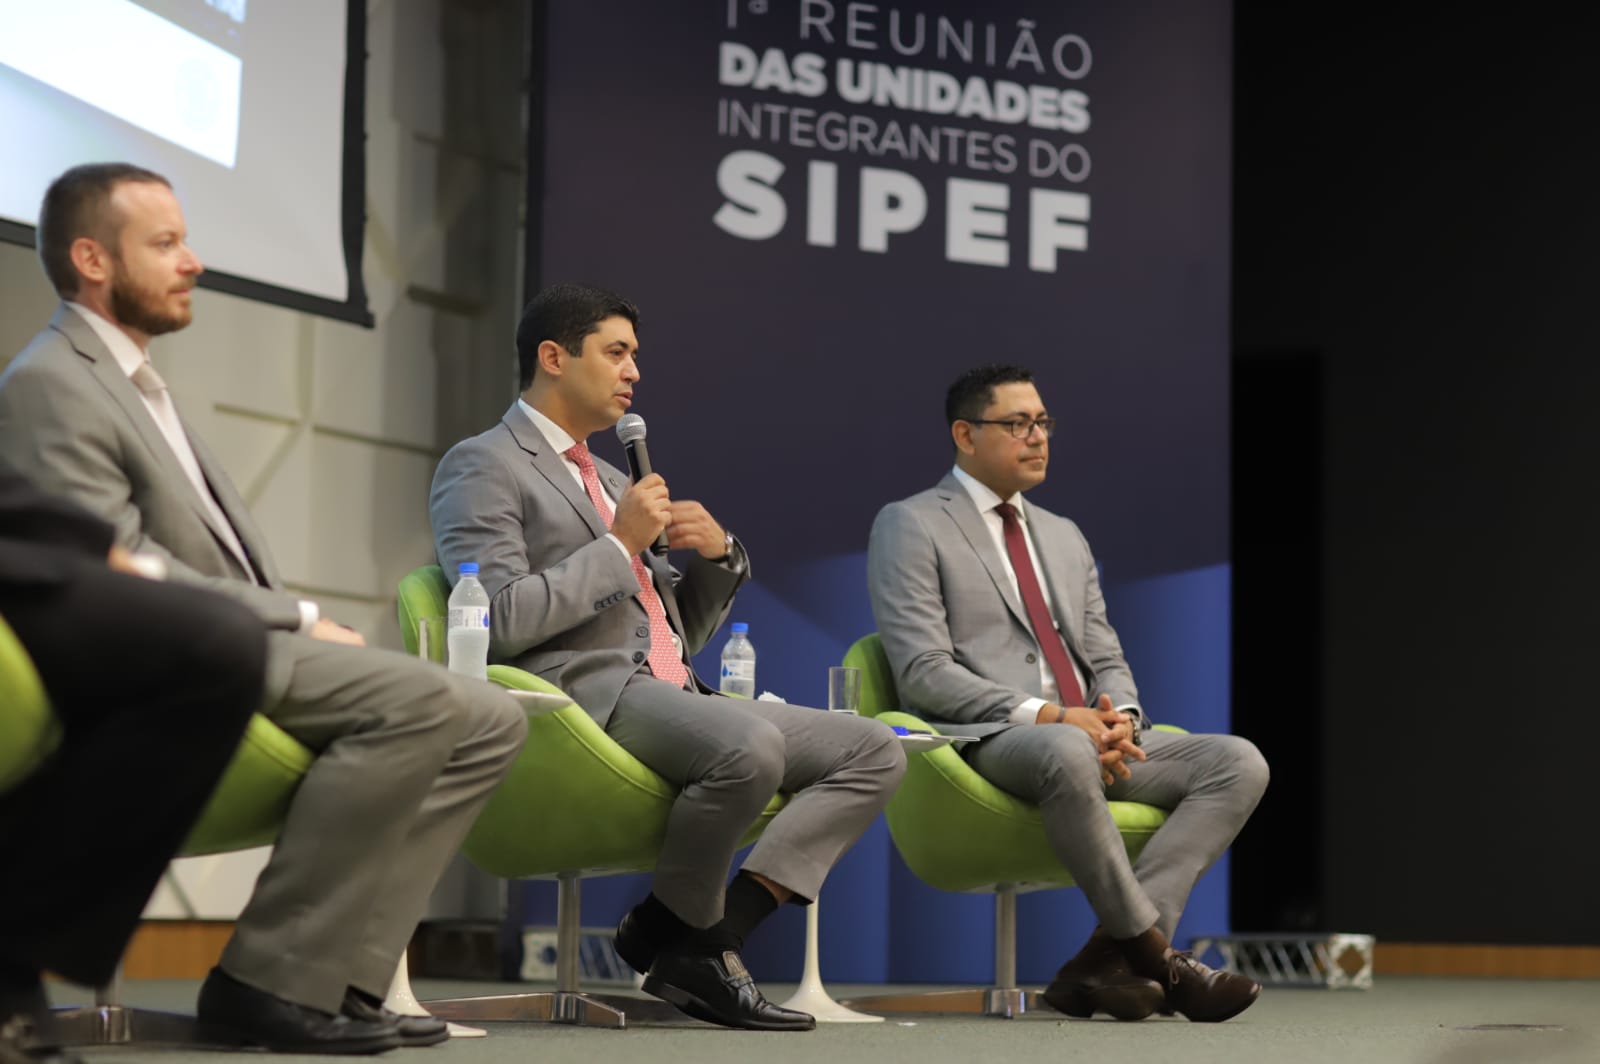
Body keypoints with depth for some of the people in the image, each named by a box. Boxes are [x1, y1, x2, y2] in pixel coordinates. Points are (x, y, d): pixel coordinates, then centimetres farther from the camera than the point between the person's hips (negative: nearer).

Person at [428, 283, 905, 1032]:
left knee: (874, 751, -8)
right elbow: (502, 622, -14)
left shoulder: (608, 481, 27)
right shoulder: (482, 467, 1)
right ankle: (677, 932, -11)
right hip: (585, 694, -9)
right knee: (749, 748, -36)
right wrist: (619, 544, -10)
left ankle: (714, 929, -18)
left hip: (671, 697, 9)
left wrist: (719, 553, 8)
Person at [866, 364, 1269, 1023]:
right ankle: (1156, 959, -28)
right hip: (981, 741, -7)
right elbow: (924, 673, -9)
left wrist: (1119, 716, -5)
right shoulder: (910, 526, 2)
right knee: (1066, 753, -42)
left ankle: (1104, 962, -26)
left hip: (1088, 735, 7)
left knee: (1239, 763, -16)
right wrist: (1045, 716, -20)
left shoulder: (1064, 537, 25)